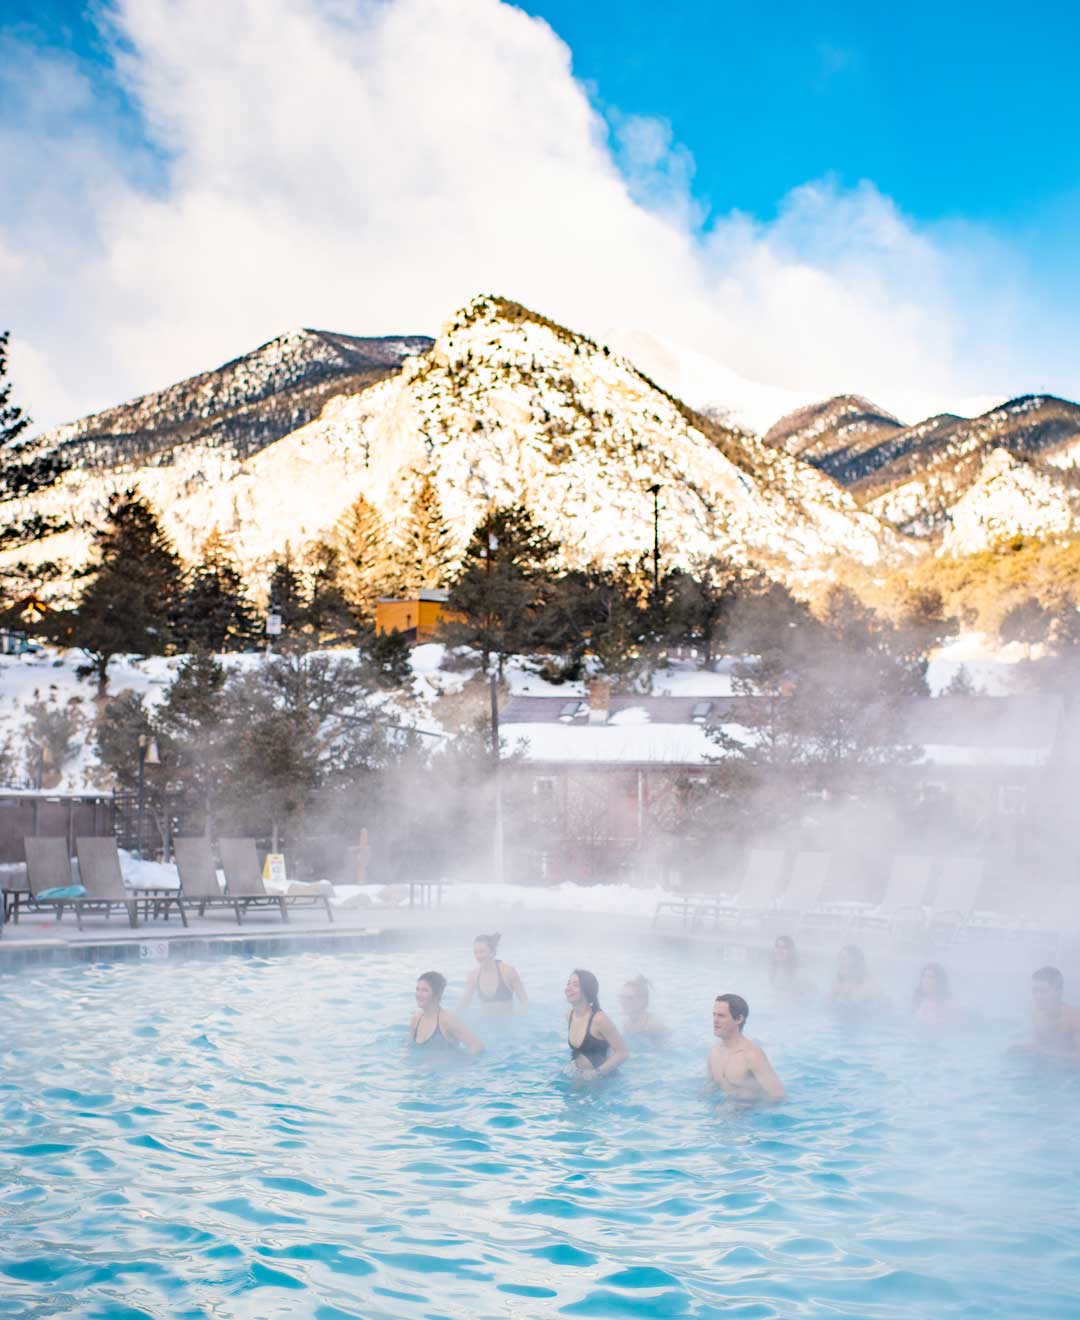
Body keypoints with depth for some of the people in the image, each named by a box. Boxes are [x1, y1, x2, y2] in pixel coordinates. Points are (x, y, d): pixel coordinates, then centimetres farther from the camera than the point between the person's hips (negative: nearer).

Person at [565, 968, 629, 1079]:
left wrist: (597, 1072, -24)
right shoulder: (570, 1015, 2)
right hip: (581, 1077, 6)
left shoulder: (599, 1018, -20)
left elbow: (623, 1053, -19)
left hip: (602, 1079, -6)